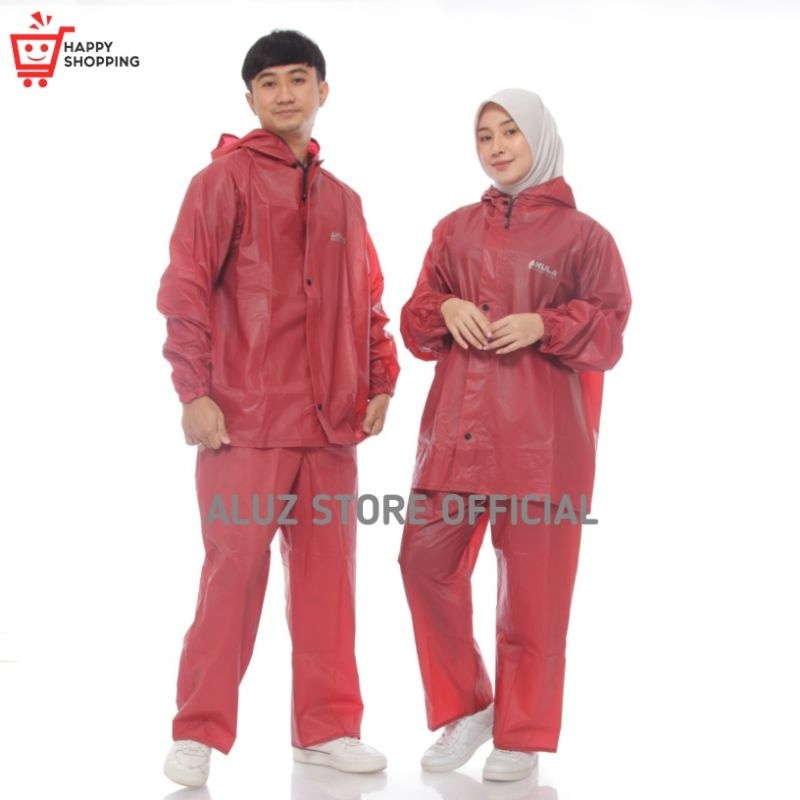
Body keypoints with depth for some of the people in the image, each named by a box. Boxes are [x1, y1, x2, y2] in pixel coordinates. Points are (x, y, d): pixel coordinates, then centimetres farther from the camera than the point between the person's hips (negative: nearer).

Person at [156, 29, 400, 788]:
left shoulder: (342, 200, 17)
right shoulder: (225, 179, 0)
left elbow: (368, 303, 20)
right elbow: (184, 287, -7)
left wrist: (379, 383, 9)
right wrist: (195, 391, -14)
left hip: (331, 423, 5)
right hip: (246, 417, -5)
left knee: (328, 574, 8)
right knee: (234, 573, -2)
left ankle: (327, 727, 21)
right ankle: (199, 734, 12)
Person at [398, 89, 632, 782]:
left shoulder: (580, 234, 4)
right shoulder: (456, 230, 15)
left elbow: (609, 332, 2)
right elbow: (415, 326, 16)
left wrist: (543, 326, -14)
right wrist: (445, 309, -5)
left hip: (540, 433, -3)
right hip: (456, 428, 4)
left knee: (531, 585, 0)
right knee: (426, 560, -3)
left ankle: (521, 735, 18)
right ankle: (466, 709, 17)